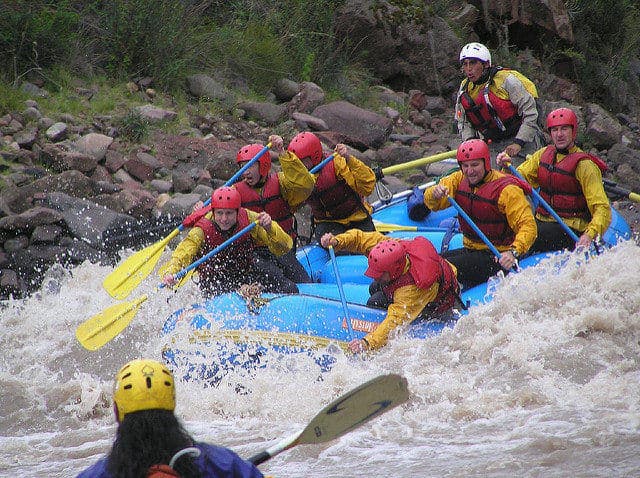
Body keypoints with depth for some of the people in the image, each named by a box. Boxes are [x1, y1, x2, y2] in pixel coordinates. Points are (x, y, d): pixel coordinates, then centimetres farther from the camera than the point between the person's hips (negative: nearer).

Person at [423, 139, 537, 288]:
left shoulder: (506, 190, -18)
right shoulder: (460, 180, 4)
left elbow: (528, 226, -23)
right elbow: (433, 204, 4)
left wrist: (513, 252, -41)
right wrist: (435, 193, -21)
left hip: (497, 257, -8)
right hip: (470, 249, 8)